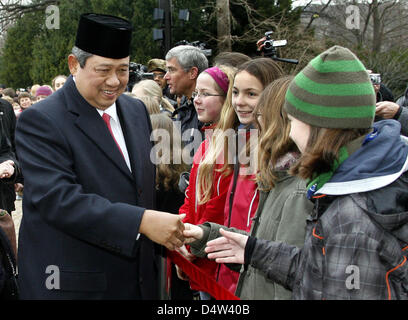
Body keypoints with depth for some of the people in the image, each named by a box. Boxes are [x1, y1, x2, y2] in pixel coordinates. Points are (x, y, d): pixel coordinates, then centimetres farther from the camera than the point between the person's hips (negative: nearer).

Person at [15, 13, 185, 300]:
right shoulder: (40, 121, -14)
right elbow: (57, 198, -25)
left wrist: (170, 232, 4)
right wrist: (141, 222, -30)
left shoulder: (137, 110, 8)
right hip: (73, 285, -6)